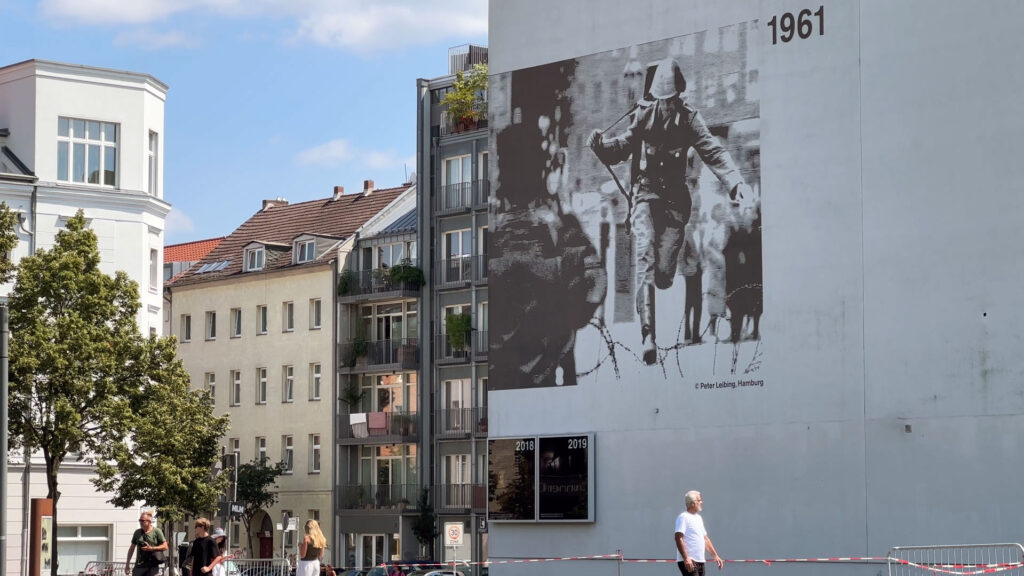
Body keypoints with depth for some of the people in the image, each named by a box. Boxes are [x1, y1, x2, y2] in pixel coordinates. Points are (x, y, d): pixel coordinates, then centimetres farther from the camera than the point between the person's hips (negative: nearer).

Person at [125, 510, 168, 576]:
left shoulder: (156, 531, -1)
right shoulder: (137, 533, 9)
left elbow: (165, 546, -3)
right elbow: (132, 548, 16)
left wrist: (151, 548, -14)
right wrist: (127, 564, 14)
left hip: (152, 566, -3)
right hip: (139, 565, 3)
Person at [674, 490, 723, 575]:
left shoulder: (699, 518, 20)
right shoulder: (683, 517, -9)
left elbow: (705, 539, 27)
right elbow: (678, 538, -18)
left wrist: (715, 555, 21)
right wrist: (686, 558, -26)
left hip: (700, 561, 9)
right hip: (689, 562, -9)